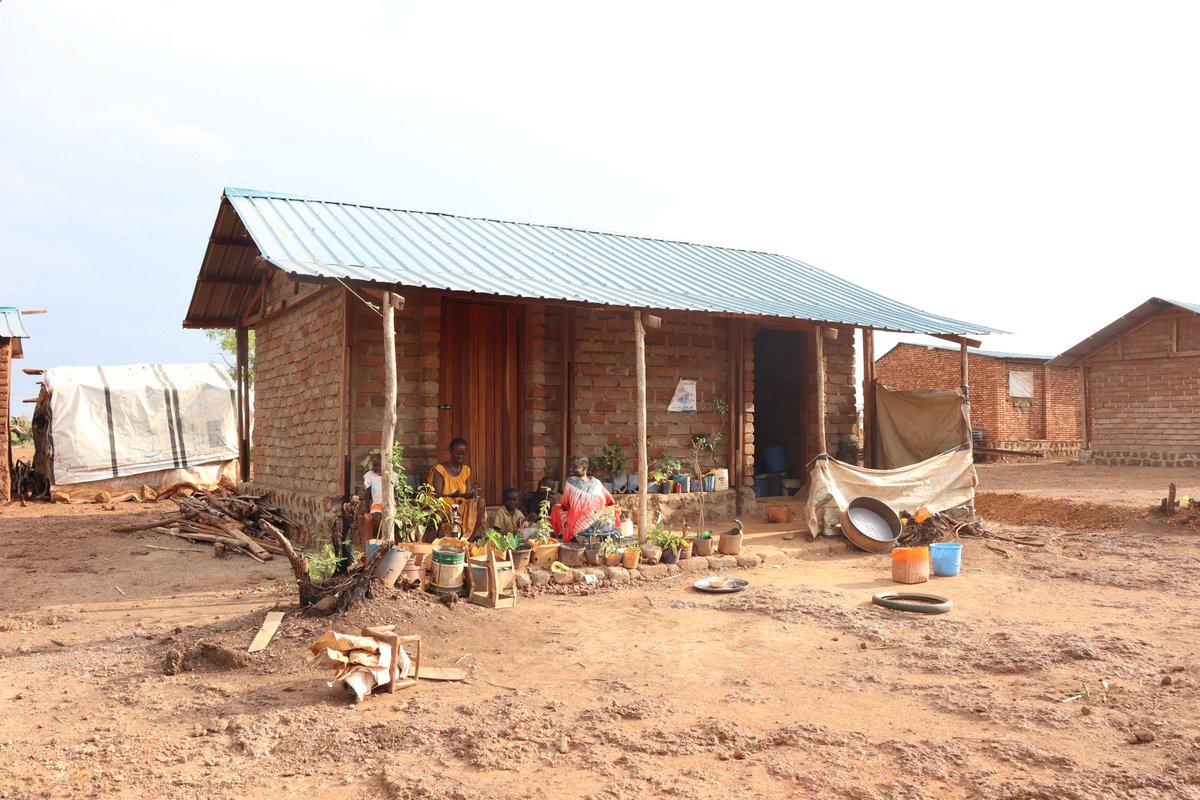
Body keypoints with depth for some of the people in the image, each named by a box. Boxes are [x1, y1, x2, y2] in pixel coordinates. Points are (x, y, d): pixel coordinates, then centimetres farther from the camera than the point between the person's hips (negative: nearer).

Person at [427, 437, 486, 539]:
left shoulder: (466, 470, 11)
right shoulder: (440, 469, -8)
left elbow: (468, 494, 5)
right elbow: (437, 496, -14)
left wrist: (472, 494, -20)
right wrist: (453, 495, -32)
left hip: (462, 509, 5)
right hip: (444, 510, -5)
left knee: (480, 501, -21)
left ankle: (475, 536, -20)